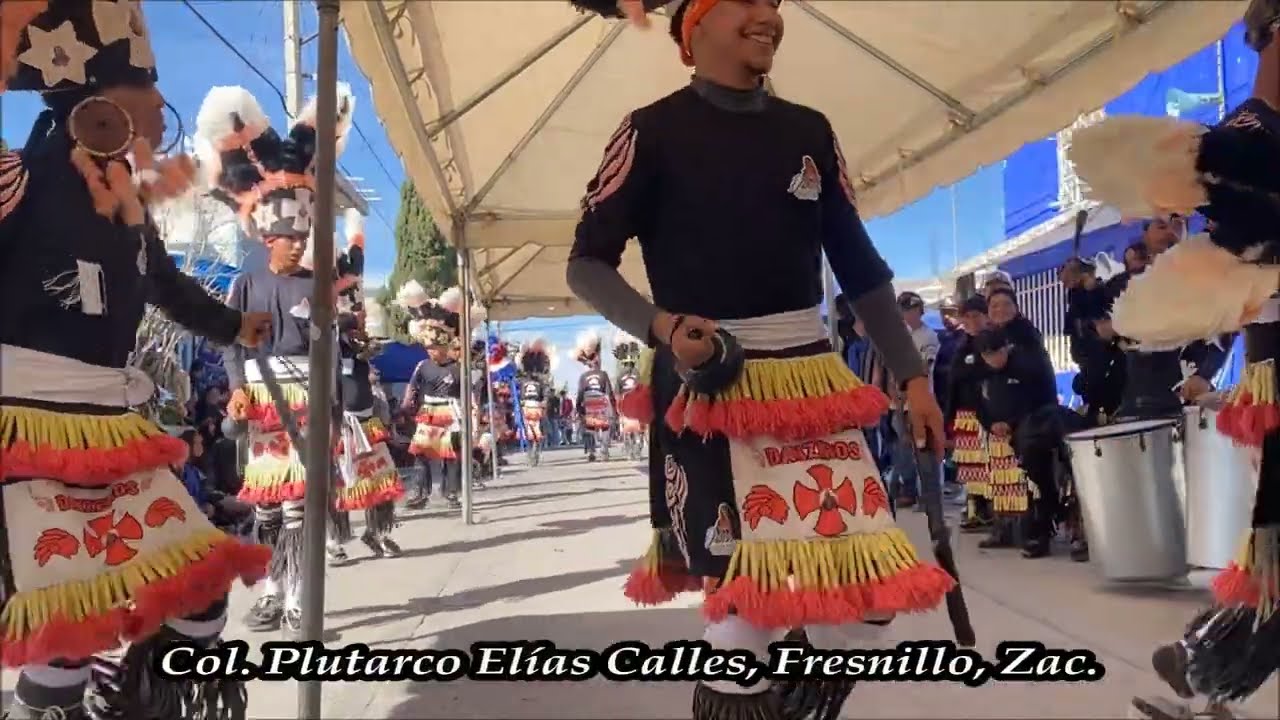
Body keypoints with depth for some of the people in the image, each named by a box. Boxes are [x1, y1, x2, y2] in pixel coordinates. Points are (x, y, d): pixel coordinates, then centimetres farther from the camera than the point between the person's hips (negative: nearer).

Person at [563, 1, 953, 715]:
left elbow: (861, 265, 16)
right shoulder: (656, 130, 0)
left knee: (872, 593, -1)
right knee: (745, 602, -9)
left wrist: (913, 375, 11)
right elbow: (587, 264, -1)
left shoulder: (809, 132, 13)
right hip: (705, 387, -4)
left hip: (810, 378, 5)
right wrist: (661, 325, -18)